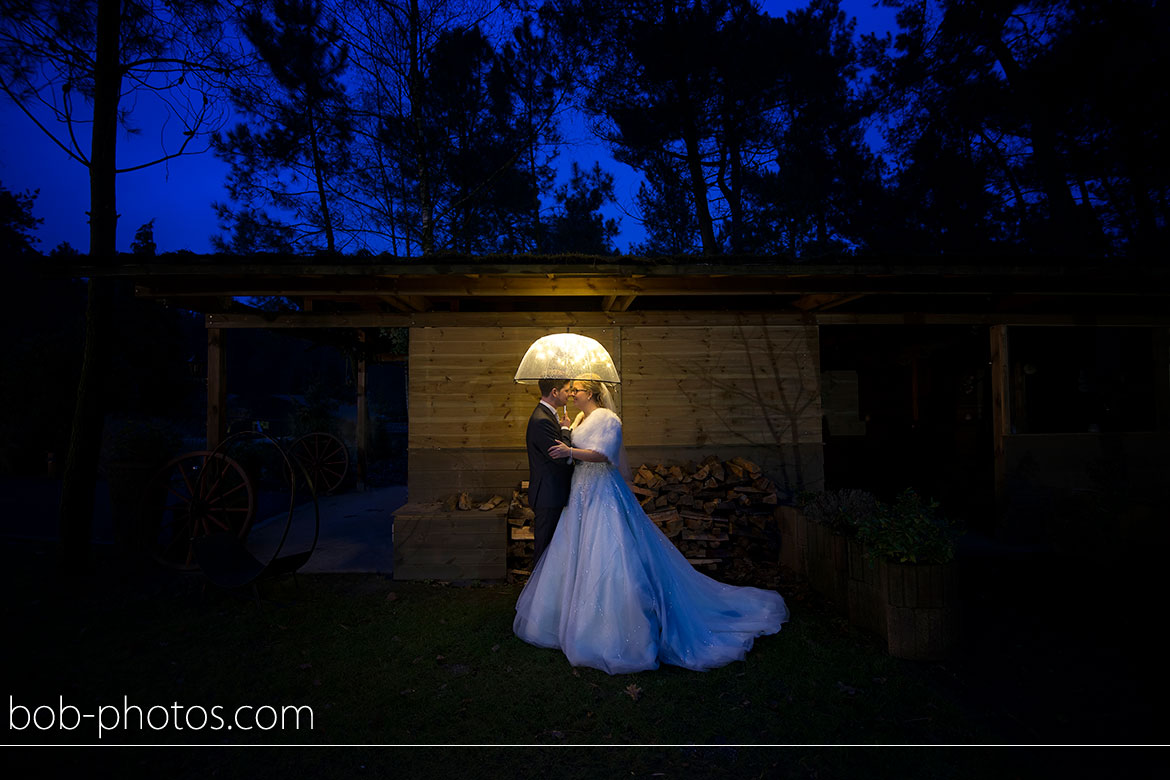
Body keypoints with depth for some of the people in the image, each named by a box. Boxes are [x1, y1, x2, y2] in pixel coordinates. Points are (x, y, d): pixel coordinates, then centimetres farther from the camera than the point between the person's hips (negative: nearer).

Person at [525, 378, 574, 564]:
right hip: (548, 495, -11)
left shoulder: (547, 415, 13)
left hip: (552, 494, 11)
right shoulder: (542, 420, -21)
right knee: (545, 545, 1)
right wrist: (565, 429, -10)